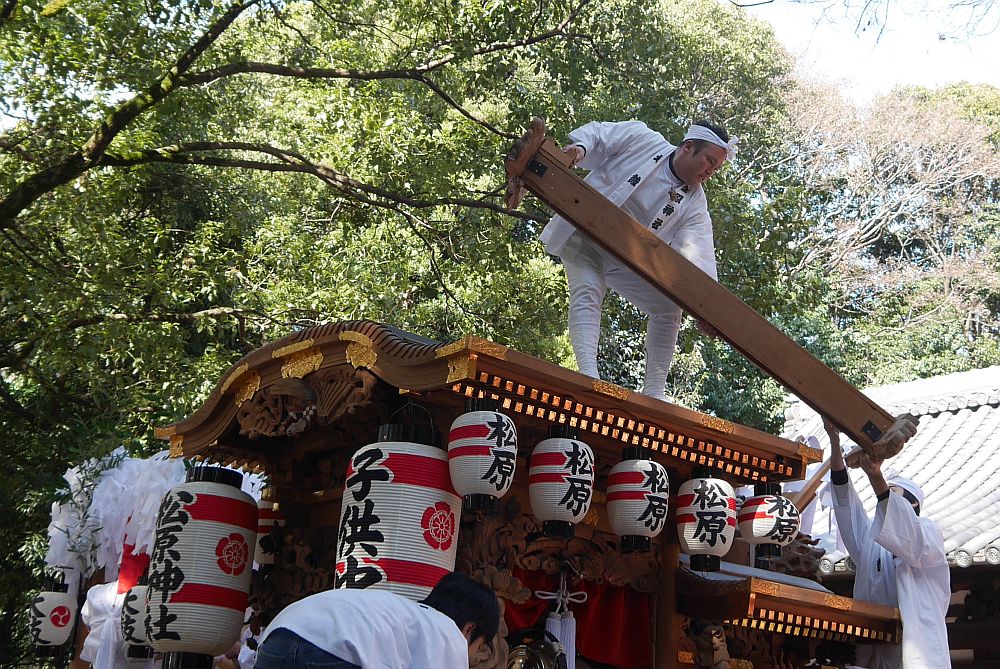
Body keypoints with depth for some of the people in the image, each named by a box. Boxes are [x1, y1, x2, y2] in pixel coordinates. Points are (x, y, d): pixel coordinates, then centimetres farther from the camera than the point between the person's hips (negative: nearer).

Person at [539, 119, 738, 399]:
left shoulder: (695, 203, -4)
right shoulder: (642, 139, -9)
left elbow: (696, 253, -18)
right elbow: (596, 134, -7)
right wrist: (579, 147, -33)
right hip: (584, 234, -4)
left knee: (668, 307, -6)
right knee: (587, 291, -27)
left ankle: (653, 393, -6)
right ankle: (588, 373, -41)